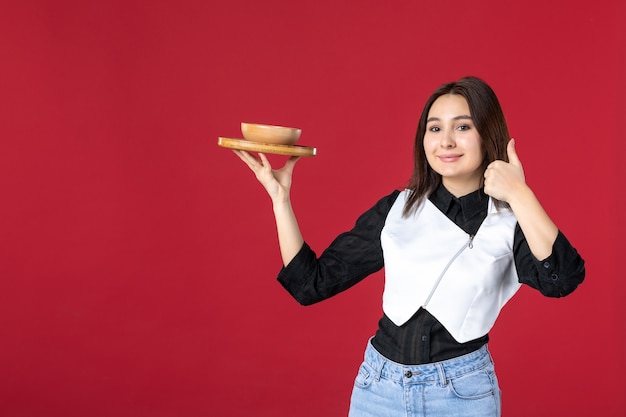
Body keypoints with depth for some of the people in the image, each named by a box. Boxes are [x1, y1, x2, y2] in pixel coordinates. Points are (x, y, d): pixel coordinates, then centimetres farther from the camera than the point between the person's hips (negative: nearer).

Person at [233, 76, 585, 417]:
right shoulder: (396, 209, 0)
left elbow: (562, 279, -27)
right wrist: (280, 197, -6)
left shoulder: (510, 221, -7)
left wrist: (520, 196, -31)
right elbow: (311, 283, 0)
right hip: (379, 387, 2)